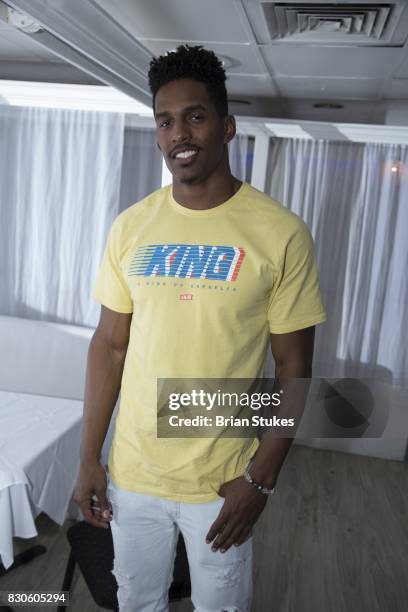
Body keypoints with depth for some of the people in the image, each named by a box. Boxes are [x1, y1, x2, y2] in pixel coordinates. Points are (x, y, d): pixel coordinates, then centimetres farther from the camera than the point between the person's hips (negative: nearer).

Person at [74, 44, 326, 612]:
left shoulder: (282, 233, -13)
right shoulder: (130, 227, -3)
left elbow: (293, 365, -8)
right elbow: (109, 345, 2)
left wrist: (261, 479, -10)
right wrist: (89, 457, 3)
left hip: (224, 481, -3)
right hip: (131, 474, 3)